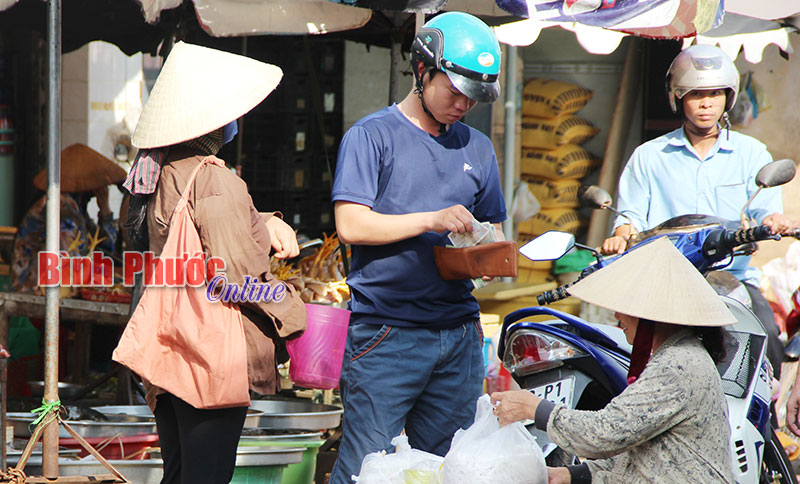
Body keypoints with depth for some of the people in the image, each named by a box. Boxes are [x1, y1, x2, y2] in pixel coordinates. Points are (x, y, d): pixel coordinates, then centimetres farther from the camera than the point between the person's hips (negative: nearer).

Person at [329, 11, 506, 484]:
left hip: (459, 334, 5)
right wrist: (432, 220, -17)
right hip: (385, 333, -5)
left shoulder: (477, 148, 18)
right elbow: (351, 225, -9)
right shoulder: (372, 135, 0)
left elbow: (491, 230, 21)